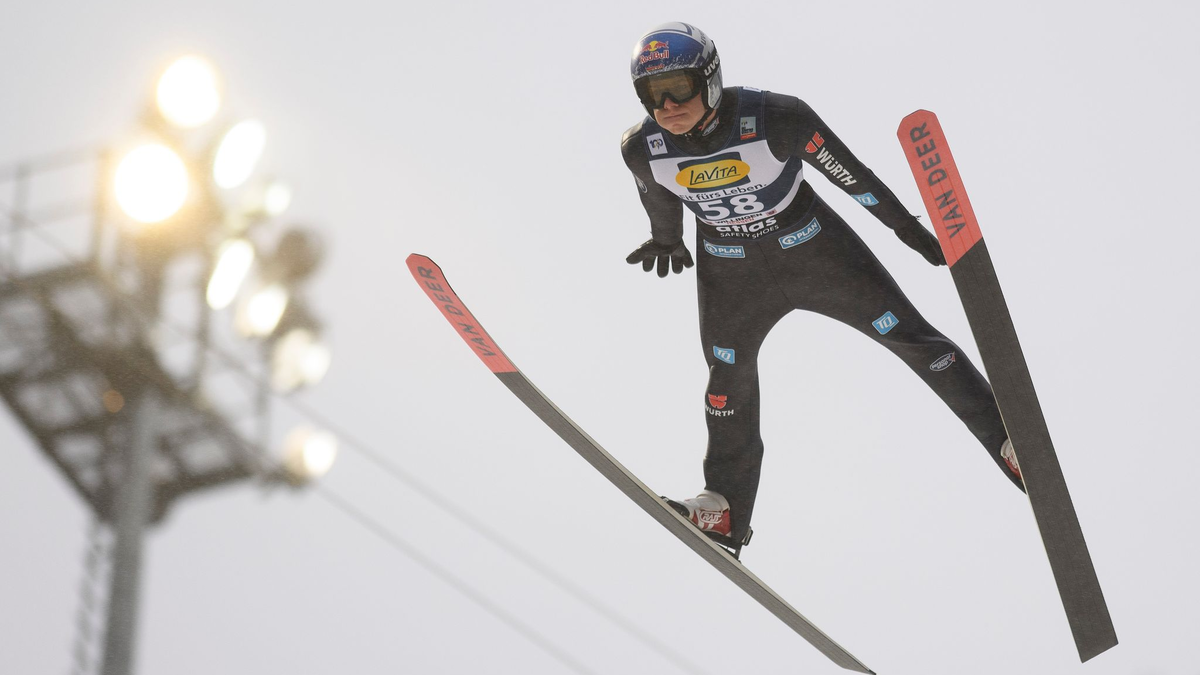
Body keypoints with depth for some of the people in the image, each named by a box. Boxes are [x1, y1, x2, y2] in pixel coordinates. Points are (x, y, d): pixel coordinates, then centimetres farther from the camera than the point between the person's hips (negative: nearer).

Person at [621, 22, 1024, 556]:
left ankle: (1006, 438, 15)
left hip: (813, 249, -3)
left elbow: (850, 173, -15)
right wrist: (666, 241, 22)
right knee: (728, 381, 13)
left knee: (911, 337, 1)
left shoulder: (776, 120, -30)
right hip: (731, 271, 3)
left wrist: (906, 226, -4)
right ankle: (726, 511, 30)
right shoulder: (642, 150, -21)